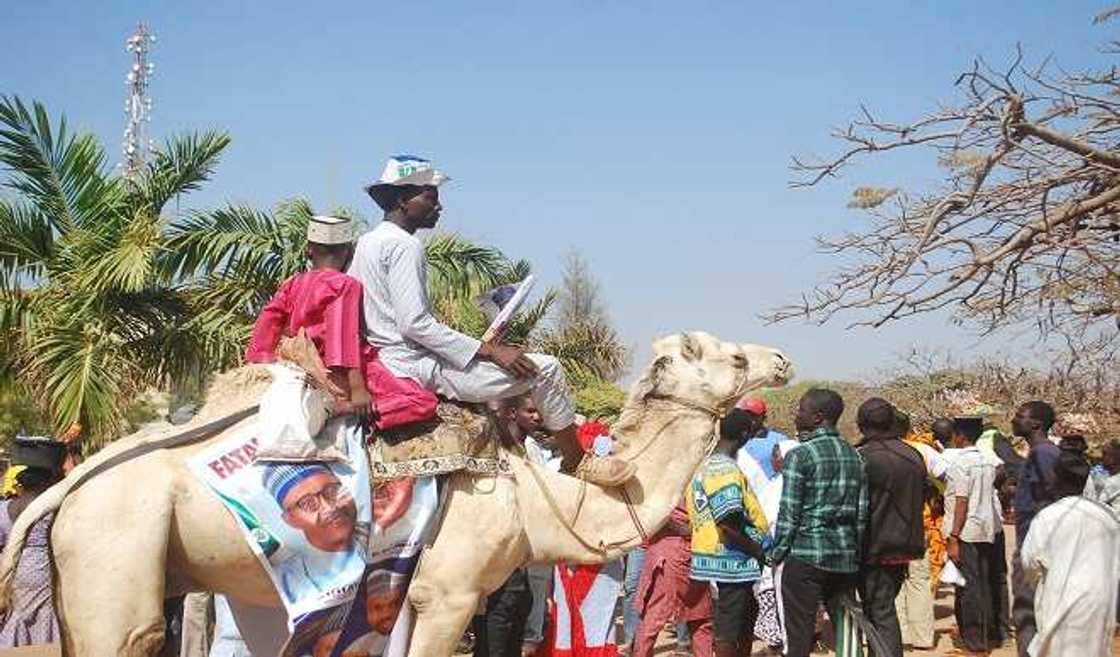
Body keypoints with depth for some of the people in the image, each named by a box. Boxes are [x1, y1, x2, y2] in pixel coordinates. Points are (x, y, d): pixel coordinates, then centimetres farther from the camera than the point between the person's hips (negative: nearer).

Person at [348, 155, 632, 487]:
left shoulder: (367, 241, 13)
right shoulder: (404, 246, -16)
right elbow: (414, 323, -24)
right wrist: (489, 351, -20)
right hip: (419, 369, -10)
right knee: (545, 369, -8)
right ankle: (578, 464, 4)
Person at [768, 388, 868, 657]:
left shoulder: (799, 456, -9)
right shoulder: (854, 456, 10)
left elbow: (789, 514, -11)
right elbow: (862, 514, 10)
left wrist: (777, 554, -2)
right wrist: (855, 554, 16)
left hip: (804, 555, -6)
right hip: (845, 557, 6)